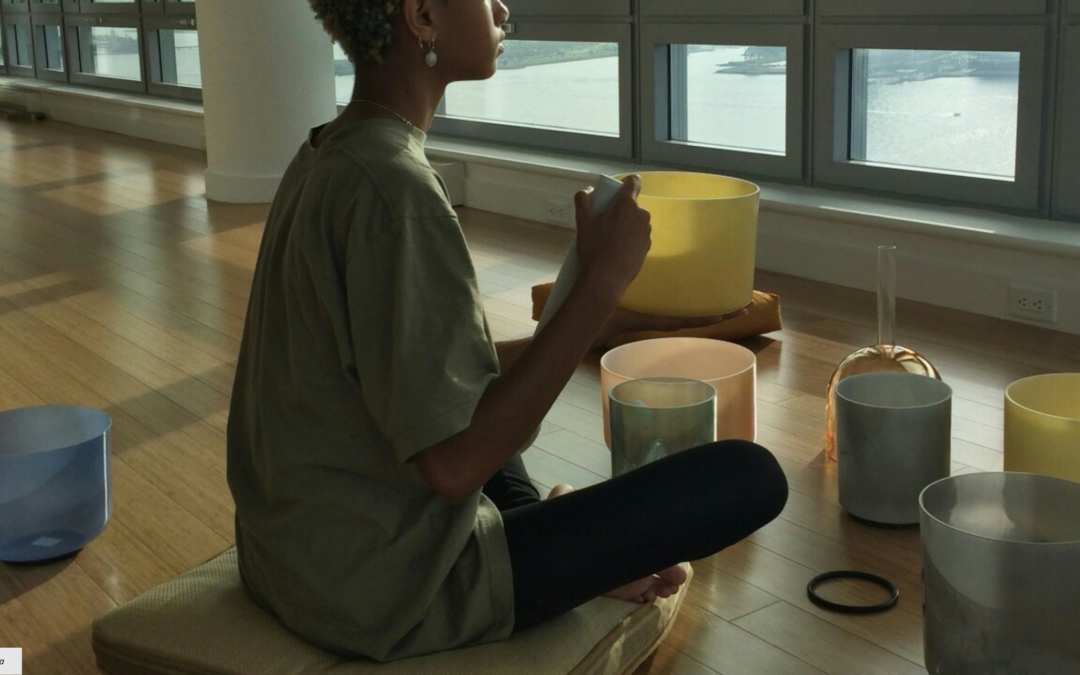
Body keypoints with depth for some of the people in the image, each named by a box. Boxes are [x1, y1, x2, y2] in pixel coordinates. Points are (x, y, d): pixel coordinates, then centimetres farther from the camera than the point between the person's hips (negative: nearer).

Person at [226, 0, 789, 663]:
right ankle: (562, 558, 12)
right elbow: (456, 465, -27)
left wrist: (605, 322, 6)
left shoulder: (325, 156, 3)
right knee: (750, 475, -9)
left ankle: (543, 532, 15)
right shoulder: (395, 190, -25)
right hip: (390, 593, -9)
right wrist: (601, 282, -21)